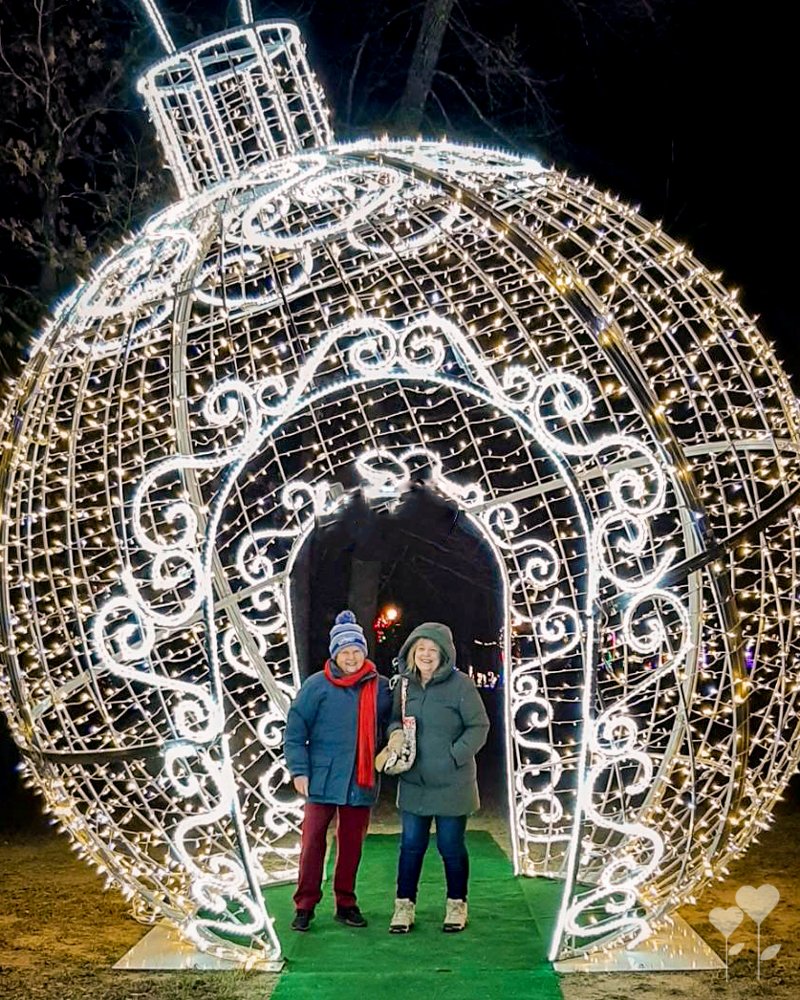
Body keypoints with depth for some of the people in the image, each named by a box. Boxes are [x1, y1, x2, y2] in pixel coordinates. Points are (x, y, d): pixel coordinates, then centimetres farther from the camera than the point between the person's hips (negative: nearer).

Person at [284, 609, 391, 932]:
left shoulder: (380, 687, 4)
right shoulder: (316, 685, -4)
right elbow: (295, 730, -3)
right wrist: (299, 771, -9)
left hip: (361, 781, 3)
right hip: (322, 779, -2)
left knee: (352, 844, 11)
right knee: (312, 840, -1)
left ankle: (346, 903, 23)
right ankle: (305, 906, 10)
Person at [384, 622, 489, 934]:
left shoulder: (460, 684, -12)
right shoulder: (404, 684, 3)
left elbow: (479, 726, -9)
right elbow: (396, 718, 17)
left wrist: (454, 755, -17)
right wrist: (396, 732, -6)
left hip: (452, 783, -4)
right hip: (413, 782, 4)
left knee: (451, 846, 8)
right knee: (411, 845, 9)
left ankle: (457, 905, 26)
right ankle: (404, 905, 22)